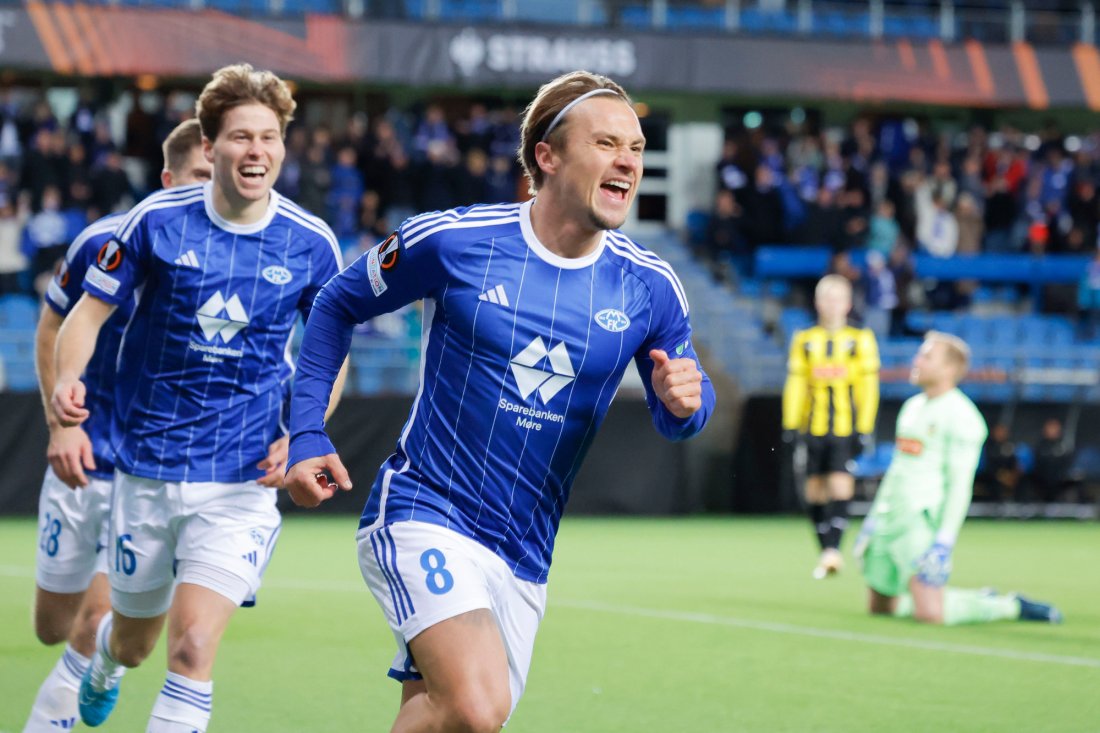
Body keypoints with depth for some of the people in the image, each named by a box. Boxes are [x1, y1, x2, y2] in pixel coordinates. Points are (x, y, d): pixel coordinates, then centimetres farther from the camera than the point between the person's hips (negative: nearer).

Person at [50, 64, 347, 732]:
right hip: (147, 468, 1)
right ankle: (104, 661, 56)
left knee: (193, 647, -18)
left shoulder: (311, 244, -5)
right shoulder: (158, 220, -7)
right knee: (136, 642, 19)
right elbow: (90, 312, 0)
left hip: (244, 478, -1)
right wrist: (69, 379, -21)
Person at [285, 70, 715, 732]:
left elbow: (677, 415, 12)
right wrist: (307, 434, 0)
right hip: (423, 518, -5)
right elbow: (339, 304, 8)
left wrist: (682, 401, -13)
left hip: (523, 560, 5)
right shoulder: (449, 240, -8)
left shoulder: (650, 287, 0)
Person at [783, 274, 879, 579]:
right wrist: (790, 426, 3)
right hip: (813, 429, 3)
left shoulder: (860, 340, 5)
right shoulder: (804, 340, 11)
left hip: (846, 429, -3)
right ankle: (825, 552, 11)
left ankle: (834, 549, -18)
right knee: (815, 491, 3)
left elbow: (868, 387, 2)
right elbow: (795, 385, 10)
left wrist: (864, 429, -4)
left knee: (840, 486, -16)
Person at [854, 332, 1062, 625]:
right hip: (888, 520, 9)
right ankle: (983, 600, 22)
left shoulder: (960, 415, -12)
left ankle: (1011, 606, 4)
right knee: (880, 608, 12)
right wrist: (873, 518, 23)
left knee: (930, 614, -19)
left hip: (923, 521, -9)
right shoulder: (913, 406, 16)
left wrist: (945, 541, -22)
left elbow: (960, 485, -16)